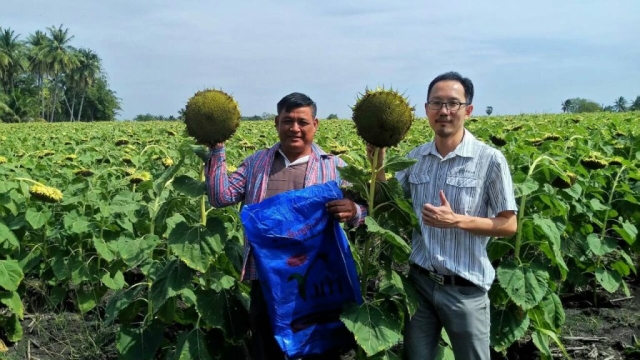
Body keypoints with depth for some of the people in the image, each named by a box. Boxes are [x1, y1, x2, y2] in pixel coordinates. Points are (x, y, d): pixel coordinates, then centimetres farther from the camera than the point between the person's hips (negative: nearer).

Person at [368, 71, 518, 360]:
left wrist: (456, 220, -22)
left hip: (464, 289, -4)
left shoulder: (490, 160, -11)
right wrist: (377, 159, -1)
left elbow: (509, 225, -8)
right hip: (419, 281, 4)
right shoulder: (415, 158, 4)